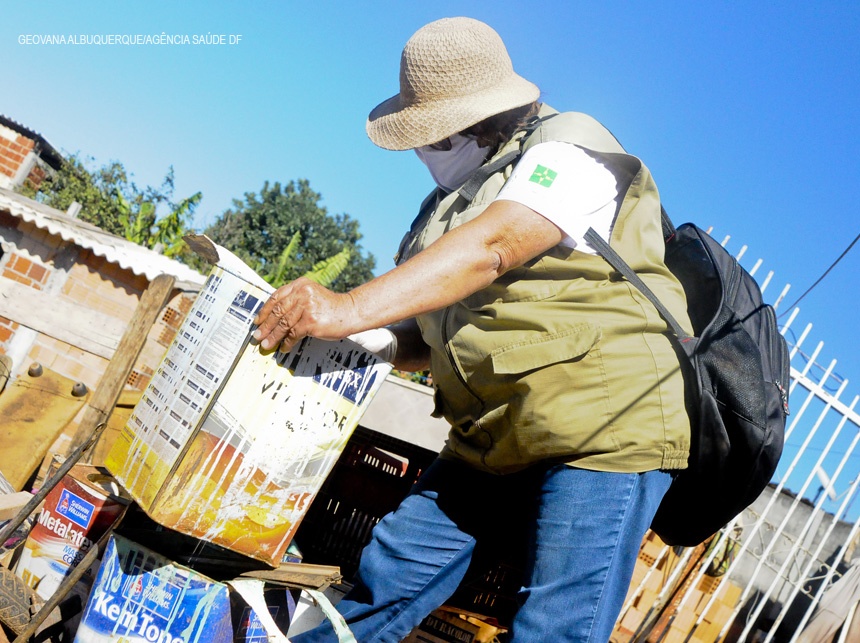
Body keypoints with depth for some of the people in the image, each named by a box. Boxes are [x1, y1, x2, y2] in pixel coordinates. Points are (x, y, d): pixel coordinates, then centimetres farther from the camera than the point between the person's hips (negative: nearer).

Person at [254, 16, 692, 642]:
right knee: (383, 583, 4)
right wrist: (335, 328, -2)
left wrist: (351, 308, -35)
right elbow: (426, 340, 16)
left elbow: (491, 248, -25)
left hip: (604, 432, -7)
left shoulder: (569, 147, -6)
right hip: (491, 444, 8)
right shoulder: (450, 200, 18)